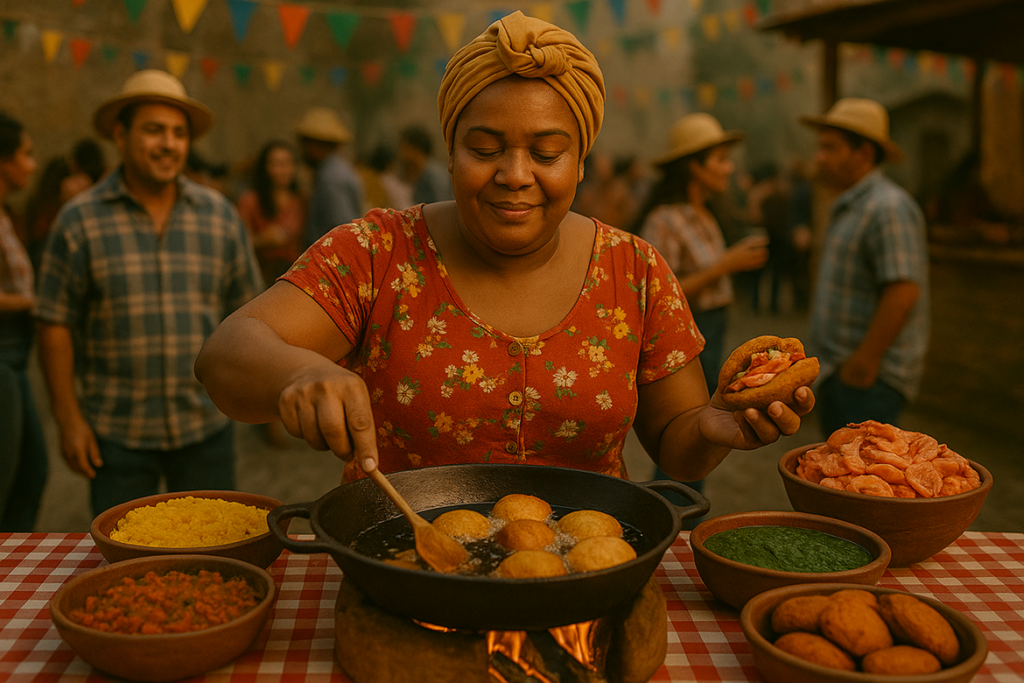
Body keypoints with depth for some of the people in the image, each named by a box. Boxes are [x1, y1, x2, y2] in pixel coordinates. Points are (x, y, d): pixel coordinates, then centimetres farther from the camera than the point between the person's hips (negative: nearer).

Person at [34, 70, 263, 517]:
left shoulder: (220, 215, 4)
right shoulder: (80, 220, -2)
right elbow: (55, 324, -1)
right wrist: (68, 418, -5)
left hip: (206, 429, 2)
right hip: (116, 434, -1)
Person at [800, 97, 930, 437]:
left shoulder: (887, 207, -17)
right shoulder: (848, 206, 17)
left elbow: (903, 291, -24)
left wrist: (865, 361, -22)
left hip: (871, 376, -10)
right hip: (839, 370, 10)